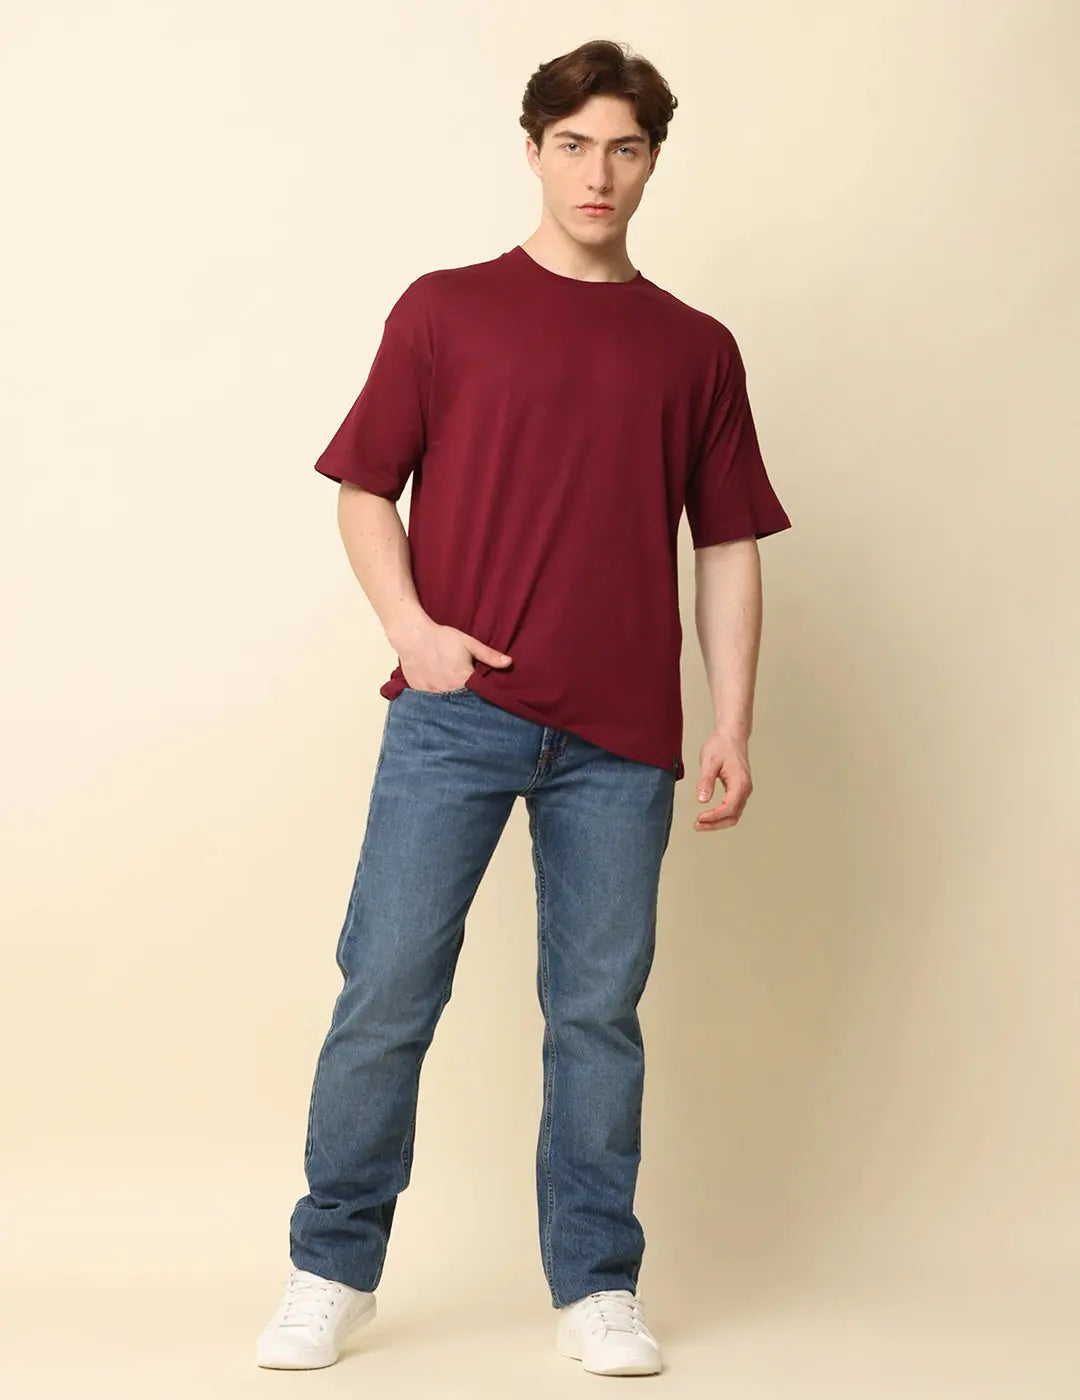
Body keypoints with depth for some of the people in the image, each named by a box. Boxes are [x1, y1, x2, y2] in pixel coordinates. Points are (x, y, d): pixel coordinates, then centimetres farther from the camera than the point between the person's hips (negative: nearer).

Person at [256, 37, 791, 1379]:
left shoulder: (695, 349, 12)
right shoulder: (445, 309, 8)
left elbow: (728, 546, 12)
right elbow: (364, 489, 8)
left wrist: (731, 725, 5)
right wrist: (411, 628, -8)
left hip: (620, 737, 1)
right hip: (457, 708, -1)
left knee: (598, 1007, 6)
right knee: (386, 988, -2)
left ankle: (596, 1286, 18)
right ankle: (332, 1268, 13)